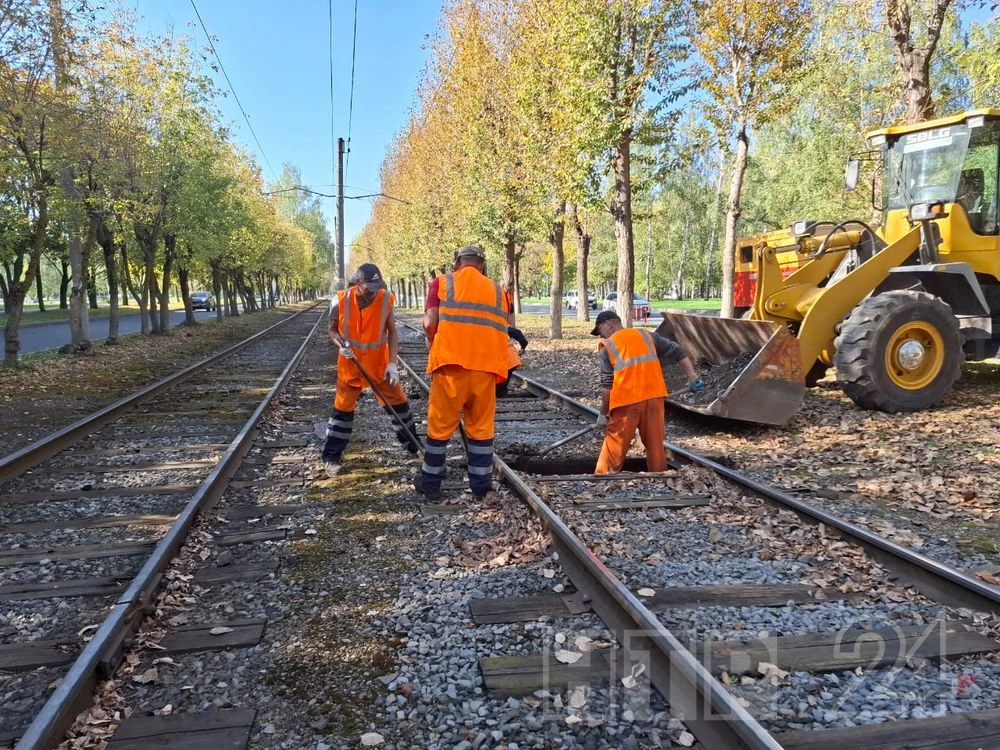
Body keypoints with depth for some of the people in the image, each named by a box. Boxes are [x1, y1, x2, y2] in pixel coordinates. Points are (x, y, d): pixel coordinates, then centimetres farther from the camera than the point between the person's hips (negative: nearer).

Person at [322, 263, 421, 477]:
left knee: (398, 401, 10)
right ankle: (331, 457, 15)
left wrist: (392, 363, -14)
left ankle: (412, 443, 31)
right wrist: (341, 344, -22)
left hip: (380, 362, 1)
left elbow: (392, 332, -7)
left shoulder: (385, 299, -15)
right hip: (351, 363, -1)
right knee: (343, 407, 4)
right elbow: (332, 329, -1)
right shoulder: (341, 301, -16)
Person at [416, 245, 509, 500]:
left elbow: (430, 324, -3)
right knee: (481, 428, 13)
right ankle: (481, 486, 20)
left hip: (451, 363, -2)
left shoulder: (443, 282, 8)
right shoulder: (496, 289, 16)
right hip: (486, 365, 2)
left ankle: (430, 483, 23)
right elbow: (502, 330, 11)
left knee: (440, 426, 11)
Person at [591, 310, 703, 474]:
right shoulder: (647, 335, 13)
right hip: (654, 397, 4)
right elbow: (677, 352, 8)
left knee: (614, 447, 4)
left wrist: (603, 414, 3)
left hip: (626, 401, -4)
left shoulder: (607, 347, 1)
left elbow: (607, 385, -3)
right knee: (655, 443, 14)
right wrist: (692, 377, 7)